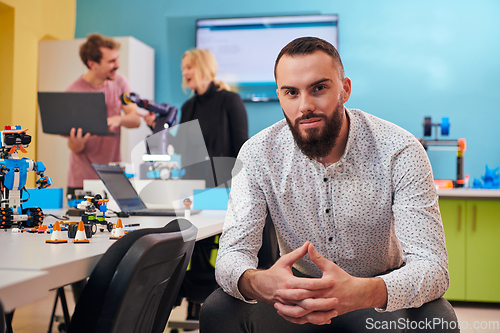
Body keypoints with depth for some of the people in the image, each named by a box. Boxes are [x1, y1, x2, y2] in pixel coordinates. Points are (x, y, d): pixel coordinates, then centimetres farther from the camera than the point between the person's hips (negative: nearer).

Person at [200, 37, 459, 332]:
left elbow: (432, 265, -26)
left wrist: (363, 292, -48)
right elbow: (232, 253, -17)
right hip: (297, 293, 1)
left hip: (383, 297, -1)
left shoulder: (399, 152, -21)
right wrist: (256, 283, -44)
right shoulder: (258, 155, -14)